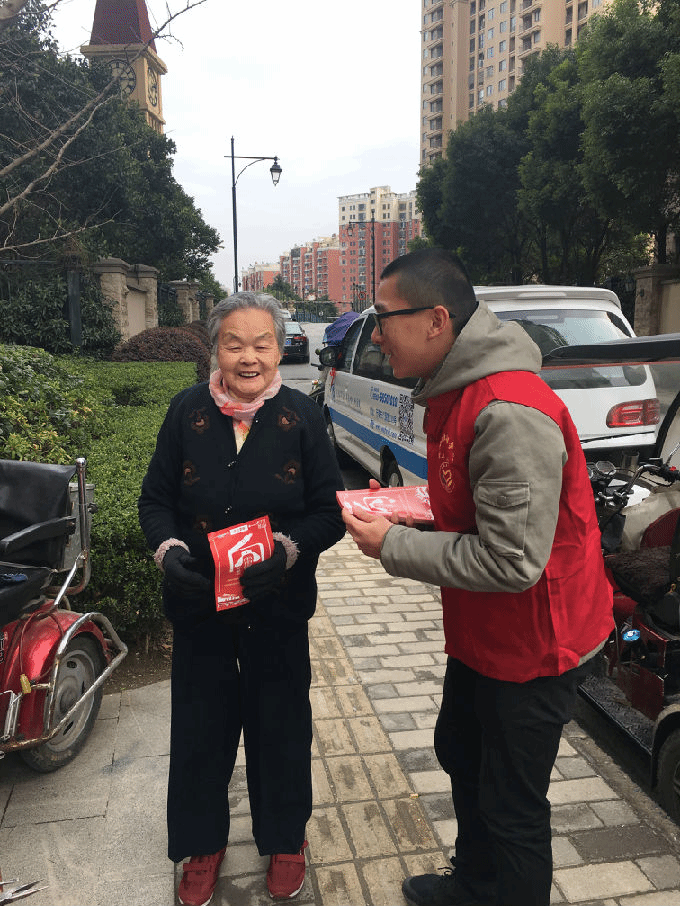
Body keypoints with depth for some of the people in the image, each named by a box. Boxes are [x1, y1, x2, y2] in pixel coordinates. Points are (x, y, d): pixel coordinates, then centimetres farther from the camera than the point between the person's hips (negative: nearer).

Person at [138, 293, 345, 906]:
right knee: (201, 723, 16)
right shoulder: (188, 412, -4)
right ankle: (203, 842, 43)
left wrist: (289, 549, -24)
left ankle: (285, 839, 42)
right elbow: (155, 499, 2)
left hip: (277, 605, -1)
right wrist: (168, 549, -17)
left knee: (280, 723, 15)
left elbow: (331, 511, -7)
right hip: (197, 603, 1)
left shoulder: (301, 416, -8)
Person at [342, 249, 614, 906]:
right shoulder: (453, 393, 2)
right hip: (480, 631, 10)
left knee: (511, 804, 8)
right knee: (460, 753, 27)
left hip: (533, 643, -10)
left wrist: (393, 547, -23)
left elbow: (510, 561, -31)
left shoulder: (511, 414, -31)